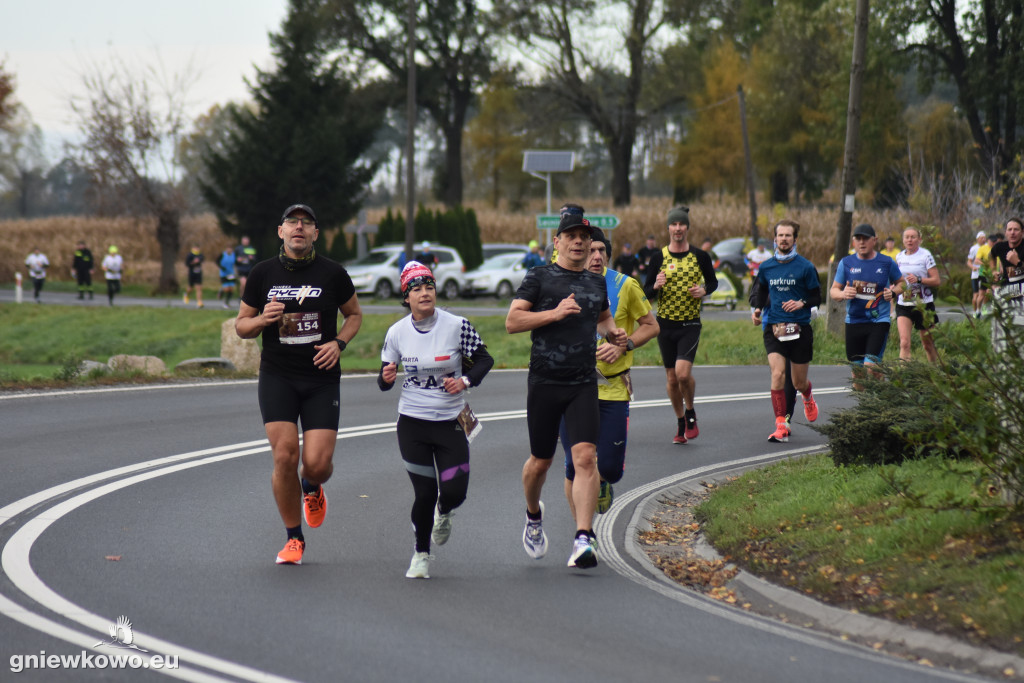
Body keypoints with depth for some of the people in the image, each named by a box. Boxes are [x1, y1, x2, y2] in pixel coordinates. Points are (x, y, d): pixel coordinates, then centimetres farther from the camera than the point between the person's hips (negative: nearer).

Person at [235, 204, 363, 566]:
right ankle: (294, 538, 6)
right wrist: (262, 320, -11)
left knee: (317, 463, -9)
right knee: (285, 455, -12)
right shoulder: (263, 273, 3)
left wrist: (338, 343, -4)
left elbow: (354, 314, 15)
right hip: (277, 376, 0)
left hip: (322, 379, 0)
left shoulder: (332, 273, 0)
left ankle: (312, 489, 31)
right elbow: (241, 325, 11)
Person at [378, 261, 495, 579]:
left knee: (454, 492, -8)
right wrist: (386, 377, -17)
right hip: (413, 424, 1)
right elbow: (384, 382, 7)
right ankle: (421, 554, 22)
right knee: (425, 493, -2)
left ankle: (443, 514, 31)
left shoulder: (457, 326, -10)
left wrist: (465, 381, -17)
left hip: (450, 423, 0)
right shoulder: (397, 332, -3)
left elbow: (484, 359, 1)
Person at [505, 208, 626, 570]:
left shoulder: (597, 282, 14)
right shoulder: (539, 278, 0)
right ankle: (533, 516, 40)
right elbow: (512, 322, -8)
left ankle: (583, 540, -18)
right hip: (544, 384, -2)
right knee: (541, 461, 10)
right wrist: (555, 313, -19)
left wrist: (613, 332, 11)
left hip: (584, 386, 2)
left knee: (585, 457, -14)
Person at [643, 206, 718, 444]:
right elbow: (646, 293, 3)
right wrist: (656, 286, -19)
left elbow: (713, 281, 14)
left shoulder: (700, 256, 0)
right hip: (666, 324, 2)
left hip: (690, 324, -2)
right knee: (671, 378, 7)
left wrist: (704, 291, -7)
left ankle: (691, 413, 10)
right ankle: (681, 424, 24)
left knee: (683, 373, -18)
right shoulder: (658, 258, 1)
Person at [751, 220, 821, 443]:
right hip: (773, 327, 1)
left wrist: (802, 303, -18)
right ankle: (781, 426, -16)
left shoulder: (805, 267, -4)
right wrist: (757, 310, 5)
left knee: (799, 382, 9)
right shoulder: (766, 267, 5)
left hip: (800, 328, -1)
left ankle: (808, 397, 48)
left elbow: (816, 298, 1)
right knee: (777, 373, -19)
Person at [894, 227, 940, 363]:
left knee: (928, 344, 10)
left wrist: (918, 279, -23)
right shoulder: (899, 257, 9)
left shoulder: (925, 255, -5)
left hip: (923, 304, -2)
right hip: (904, 305, 2)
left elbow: (936, 280, -10)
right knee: (904, 343, -16)